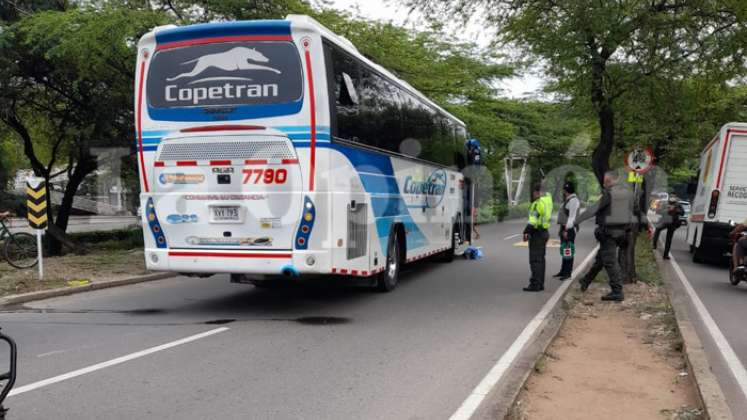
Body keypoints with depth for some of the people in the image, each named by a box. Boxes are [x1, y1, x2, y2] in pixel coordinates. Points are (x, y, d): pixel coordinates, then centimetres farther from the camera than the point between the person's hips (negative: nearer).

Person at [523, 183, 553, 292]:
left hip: (537, 233, -9)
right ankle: (540, 284, 19)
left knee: (535, 260, -8)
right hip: (544, 232, 9)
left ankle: (535, 284, -9)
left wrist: (526, 232, -24)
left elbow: (533, 220, -23)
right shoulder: (548, 199, 7)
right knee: (541, 259, 14)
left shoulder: (538, 203, -17)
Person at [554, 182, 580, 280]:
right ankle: (563, 271, 22)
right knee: (563, 250, 14)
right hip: (564, 228, 11)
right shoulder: (567, 200, 18)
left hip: (569, 229, -11)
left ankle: (568, 273, -8)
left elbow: (572, 217, -20)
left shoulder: (573, 201, -14)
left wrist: (566, 230, -23)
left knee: (568, 251, -10)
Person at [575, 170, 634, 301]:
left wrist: (576, 221, -15)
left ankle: (617, 292, -5)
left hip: (608, 232, -8)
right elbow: (630, 212, 9)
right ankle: (586, 281, 33)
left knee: (610, 261, -4)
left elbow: (593, 209, -18)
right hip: (621, 230, 8)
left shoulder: (609, 194, -15)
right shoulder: (628, 193, 6)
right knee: (600, 258, 19)